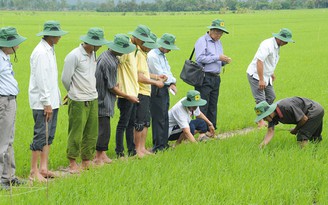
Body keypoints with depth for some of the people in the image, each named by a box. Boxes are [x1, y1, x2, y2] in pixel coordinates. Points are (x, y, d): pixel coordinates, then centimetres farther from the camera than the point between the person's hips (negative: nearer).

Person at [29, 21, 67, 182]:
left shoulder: (50, 50, 14)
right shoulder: (41, 52, -17)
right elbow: (41, 79, -20)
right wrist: (47, 103, -19)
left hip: (52, 101, 10)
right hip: (43, 102, -10)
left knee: (49, 136, 12)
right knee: (41, 136, -7)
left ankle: (43, 168, 18)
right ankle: (34, 171, -2)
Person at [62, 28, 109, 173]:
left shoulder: (93, 54, 12)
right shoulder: (74, 56, -13)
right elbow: (65, 79, -8)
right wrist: (75, 93, 6)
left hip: (93, 99, 8)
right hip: (78, 101, -7)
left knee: (91, 132, 9)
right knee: (76, 133, -2)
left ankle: (86, 161, 19)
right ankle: (72, 163, 7)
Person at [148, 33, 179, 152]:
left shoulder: (163, 56, 18)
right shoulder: (152, 56, -14)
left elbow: (168, 71, 17)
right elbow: (160, 75, -16)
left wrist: (173, 83, -1)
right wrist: (170, 82, -1)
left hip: (165, 89, 10)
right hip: (157, 90, -10)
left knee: (165, 117, 12)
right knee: (158, 118, -8)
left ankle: (164, 143, 19)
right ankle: (158, 146, -5)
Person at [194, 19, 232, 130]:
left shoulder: (218, 42, 20)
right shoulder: (202, 41, -5)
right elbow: (200, 58, -17)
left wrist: (225, 61, 3)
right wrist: (217, 58, -17)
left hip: (216, 78, 8)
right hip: (204, 78, -8)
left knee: (213, 106, 9)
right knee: (202, 107, -8)